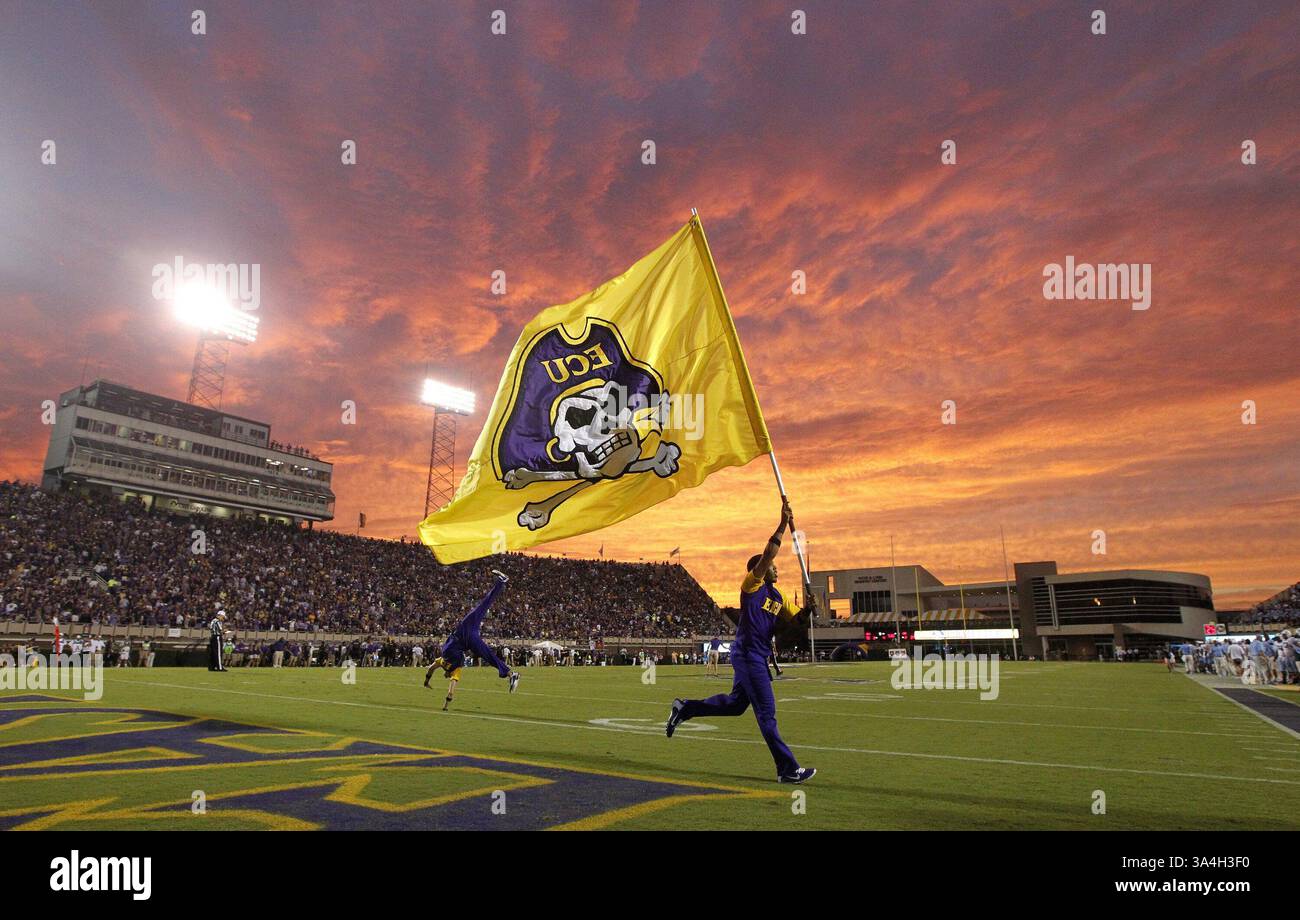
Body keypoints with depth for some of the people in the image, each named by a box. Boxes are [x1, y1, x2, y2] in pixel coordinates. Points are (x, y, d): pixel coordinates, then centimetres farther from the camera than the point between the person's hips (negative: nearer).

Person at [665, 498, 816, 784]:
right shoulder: (751, 585, -8)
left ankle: (685, 708, 31)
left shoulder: (777, 596, 15)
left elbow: (797, 617, 15)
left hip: (757, 658, 9)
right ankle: (788, 769, 3)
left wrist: (808, 608, -8)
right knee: (766, 713, -4)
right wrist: (783, 525, -26)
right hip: (748, 656, -9)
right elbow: (766, 556, -23)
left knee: (735, 704, 19)